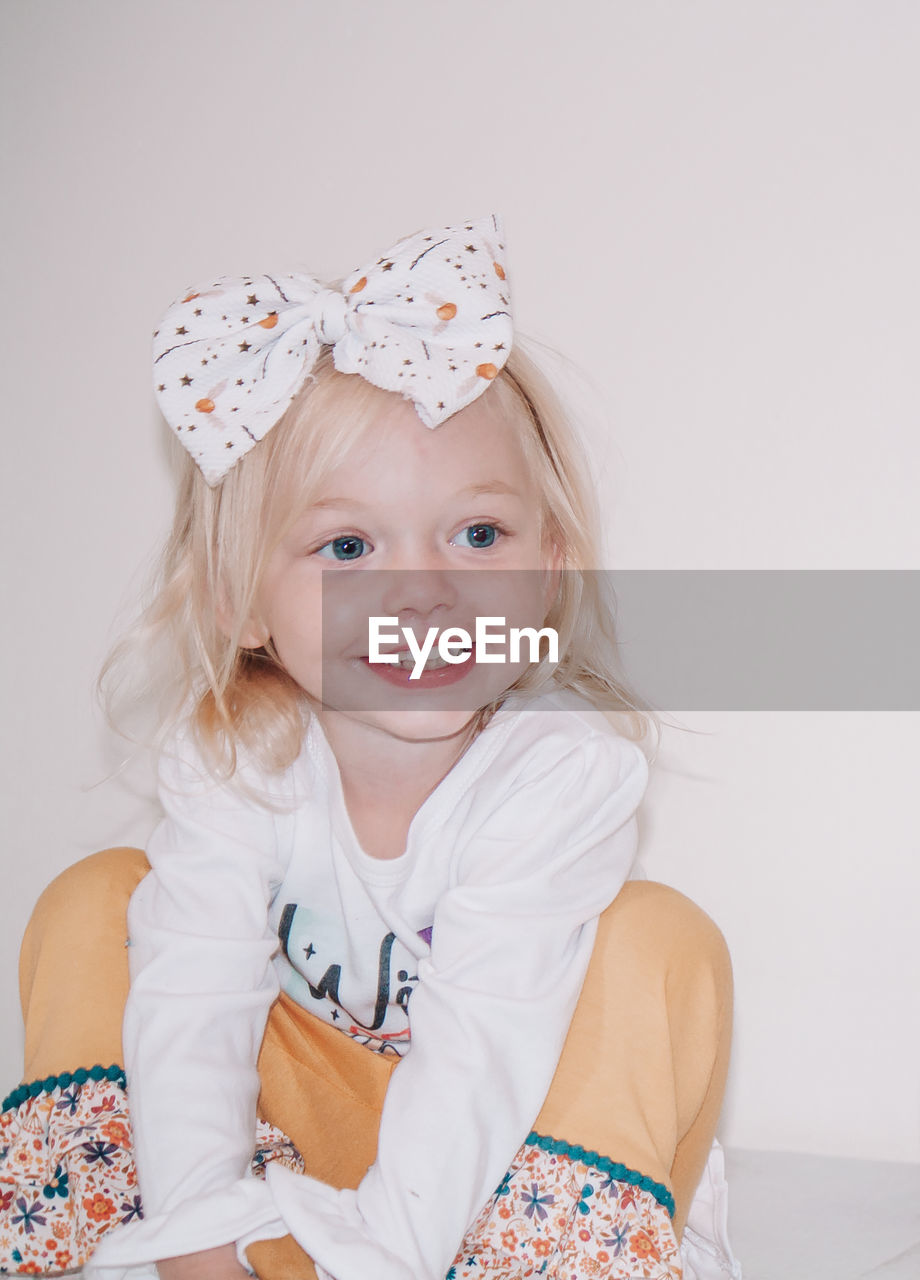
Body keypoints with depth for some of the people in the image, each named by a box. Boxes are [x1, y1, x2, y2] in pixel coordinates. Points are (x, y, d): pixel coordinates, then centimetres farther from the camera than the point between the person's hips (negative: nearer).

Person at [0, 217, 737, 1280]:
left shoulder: (565, 769, -28)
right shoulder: (234, 757, -19)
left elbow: (482, 1048, -32)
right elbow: (192, 1001, -21)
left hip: (481, 1150, -2)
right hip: (296, 1102, 3)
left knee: (661, 939, -28)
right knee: (92, 901, -12)